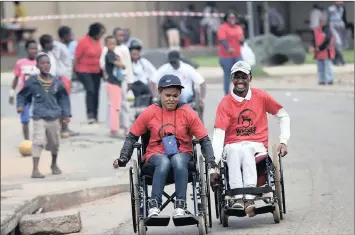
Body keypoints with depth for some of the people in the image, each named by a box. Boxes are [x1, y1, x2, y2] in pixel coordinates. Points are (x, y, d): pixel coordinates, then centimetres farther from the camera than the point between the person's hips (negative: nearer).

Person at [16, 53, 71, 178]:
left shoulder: (56, 82, -1)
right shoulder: (32, 82, -8)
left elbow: (63, 98, 10)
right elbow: (22, 95, 6)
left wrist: (66, 113, 6)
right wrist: (20, 105, -9)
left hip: (54, 117, 4)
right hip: (39, 117, -4)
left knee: (54, 143, 18)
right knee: (38, 141, -17)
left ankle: (54, 164, 42)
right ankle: (35, 170, -19)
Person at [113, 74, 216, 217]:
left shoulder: (188, 113, 0)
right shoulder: (149, 113, 1)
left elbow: (204, 140, 1)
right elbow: (132, 137, 8)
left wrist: (211, 162, -11)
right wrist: (123, 158, -4)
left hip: (182, 153, 0)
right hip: (156, 154, 0)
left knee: (178, 161, -37)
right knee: (164, 162, -37)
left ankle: (180, 206, -35)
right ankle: (154, 205, -39)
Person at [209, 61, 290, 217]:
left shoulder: (261, 97, 6)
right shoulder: (225, 103, 0)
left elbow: (283, 116, 16)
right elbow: (218, 136, -10)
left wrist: (283, 141, 3)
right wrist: (213, 167, -19)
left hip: (257, 145, 0)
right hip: (232, 146, 0)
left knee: (246, 151, -36)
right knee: (235, 151, -37)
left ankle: (249, 197, -48)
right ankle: (237, 197, -47)